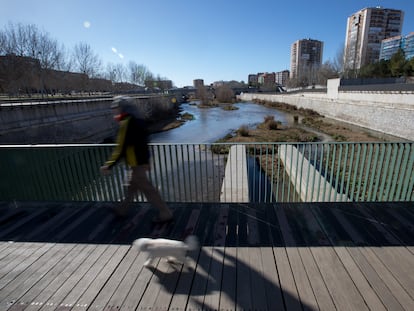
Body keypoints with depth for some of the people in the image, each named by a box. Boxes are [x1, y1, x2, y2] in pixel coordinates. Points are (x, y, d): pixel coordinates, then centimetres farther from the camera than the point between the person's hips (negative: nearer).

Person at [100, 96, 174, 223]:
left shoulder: (126, 123, -20)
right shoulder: (138, 120, 9)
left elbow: (121, 148, -22)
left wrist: (109, 165, -15)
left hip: (136, 163, -10)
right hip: (142, 160, 10)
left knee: (147, 189, 0)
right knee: (131, 186, 23)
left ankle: (165, 214, 9)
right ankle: (122, 209, 42)